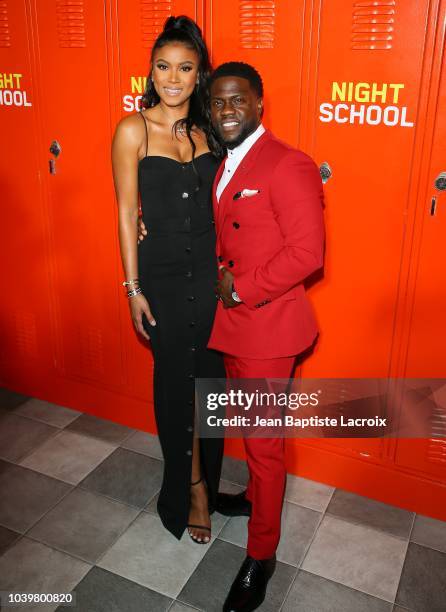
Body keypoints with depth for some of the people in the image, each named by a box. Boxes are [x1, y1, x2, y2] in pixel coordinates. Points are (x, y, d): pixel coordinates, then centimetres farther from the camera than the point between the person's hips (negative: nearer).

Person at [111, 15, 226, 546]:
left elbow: (220, 203, 10)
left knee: (208, 376, 11)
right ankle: (195, 485, 31)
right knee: (174, 379, 10)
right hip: (162, 275, -3)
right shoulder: (134, 130, -6)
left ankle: (195, 483, 33)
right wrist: (133, 288, -6)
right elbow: (127, 213, -5)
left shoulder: (207, 130, 5)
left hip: (212, 272, 3)